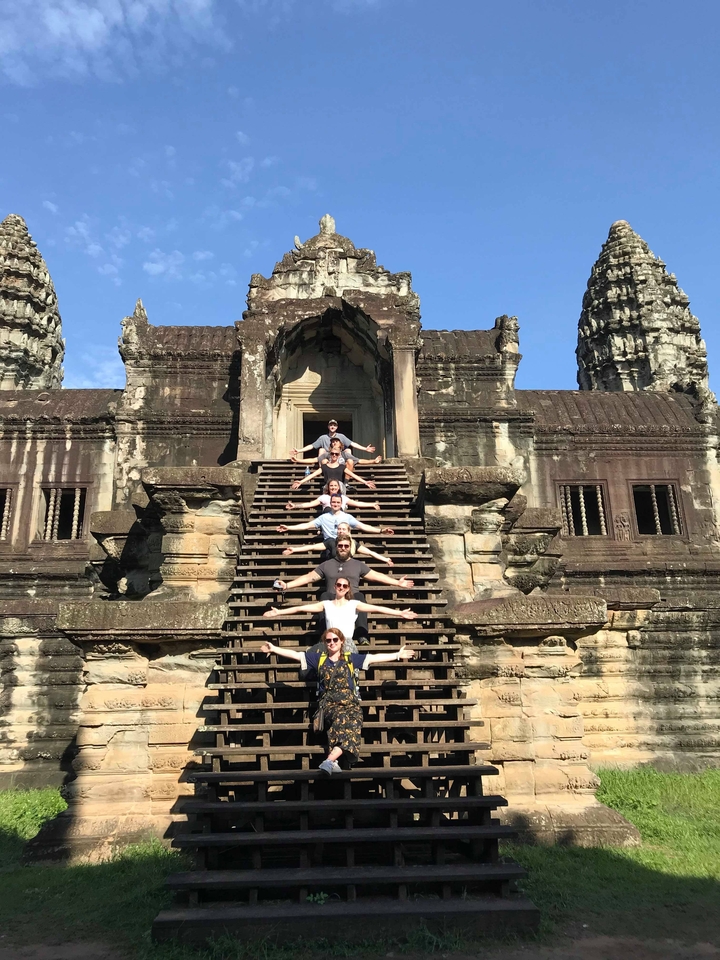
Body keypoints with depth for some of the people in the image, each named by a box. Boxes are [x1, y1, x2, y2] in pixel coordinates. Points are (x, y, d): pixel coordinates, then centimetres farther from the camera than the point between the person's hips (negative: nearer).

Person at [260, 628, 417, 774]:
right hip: (330, 702, -1)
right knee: (343, 718, -35)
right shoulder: (319, 659, 16)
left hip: (350, 702, 1)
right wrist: (274, 648, 10)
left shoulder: (350, 658, 15)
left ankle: (329, 760, -44)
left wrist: (398, 655, 9)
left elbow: (375, 658, 13)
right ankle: (333, 762, -41)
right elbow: (295, 654, 14)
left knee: (350, 725, -33)